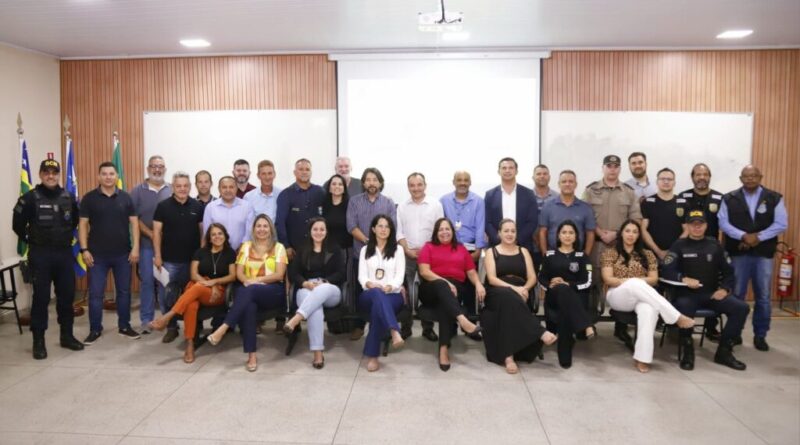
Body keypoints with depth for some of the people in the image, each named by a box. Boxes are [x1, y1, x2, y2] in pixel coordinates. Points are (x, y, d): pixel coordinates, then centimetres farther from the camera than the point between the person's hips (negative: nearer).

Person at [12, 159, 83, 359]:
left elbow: (75, 221, 21)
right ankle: (39, 341, 9)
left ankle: (67, 336, 21)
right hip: (40, 255, -4)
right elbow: (18, 225, -3)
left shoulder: (68, 197, 5)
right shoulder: (30, 198, -7)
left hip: (64, 253, 4)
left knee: (67, 295, 9)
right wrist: (32, 241, 1)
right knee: (41, 298, 0)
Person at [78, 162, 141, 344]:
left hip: (123, 254, 1)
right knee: (95, 293, 4)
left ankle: (124, 326, 22)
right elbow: (83, 225, -1)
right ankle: (95, 330, 16)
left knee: (124, 291, 10)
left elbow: (134, 223, 2)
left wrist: (135, 247, -5)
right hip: (97, 255, -1)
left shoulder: (125, 197, 3)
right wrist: (84, 249, -8)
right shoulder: (89, 198, -1)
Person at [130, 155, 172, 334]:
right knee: (146, 281, 3)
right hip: (146, 244, -1)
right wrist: (151, 234, -12)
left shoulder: (172, 190, 6)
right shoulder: (138, 191, 4)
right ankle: (146, 319, 11)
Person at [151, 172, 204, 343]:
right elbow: (157, 231, -1)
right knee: (167, 295, 2)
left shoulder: (198, 206, 2)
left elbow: (202, 230, 7)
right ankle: (171, 327, 15)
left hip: (192, 259, 1)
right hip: (169, 260, -1)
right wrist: (157, 255, -6)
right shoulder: (163, 206, -2)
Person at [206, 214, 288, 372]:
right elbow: (239, 273, 8)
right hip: (250, 292, 2)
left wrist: (256, 280, -14)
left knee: (249, 291, -36)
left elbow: (279, 274, -2)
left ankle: (223, 328, -38)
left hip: (273, 292, -1)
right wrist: (247, 281, -15)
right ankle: (251, 355, -37)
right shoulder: (246, 246, 17)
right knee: (249, 305, -36)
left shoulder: (278, 247, 9)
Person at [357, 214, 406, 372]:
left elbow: (400, 275, 2)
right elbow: (362, 276, 6)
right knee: (377, 294, -40)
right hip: (369, 295, 0)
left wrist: (389, 287, -20)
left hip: (393, 295, 0)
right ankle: (395, 332, -61)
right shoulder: (365, 250, 18)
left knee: (378, 306, -38)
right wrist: (370, 284, -18)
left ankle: (372, 355, -41)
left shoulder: (398, 249, 14)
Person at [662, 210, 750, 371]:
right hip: (687, 294, -4)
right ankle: (687, 350, -13)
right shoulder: (679, 245, 5)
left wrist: (725, 289, -3)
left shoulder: (714, 245, 13)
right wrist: (684, 279, -22)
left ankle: (724, 351, -5)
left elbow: (728, 271, 15)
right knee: (684, 308, -37)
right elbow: (667, 271, -4)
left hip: (711, 294, 4)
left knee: (742, 308, -18)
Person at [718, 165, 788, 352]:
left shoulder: (774, 198, 4)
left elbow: (781, 224, -2)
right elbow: (723, 222, -4)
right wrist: (744, 236, -17)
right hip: (738, 253, 0)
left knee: (763, 297, 5)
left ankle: (760, 335, 17)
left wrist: (759, 237, -12)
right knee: (736, 296, 5)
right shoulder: (729, 199, 3)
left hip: (764, 254, 1)